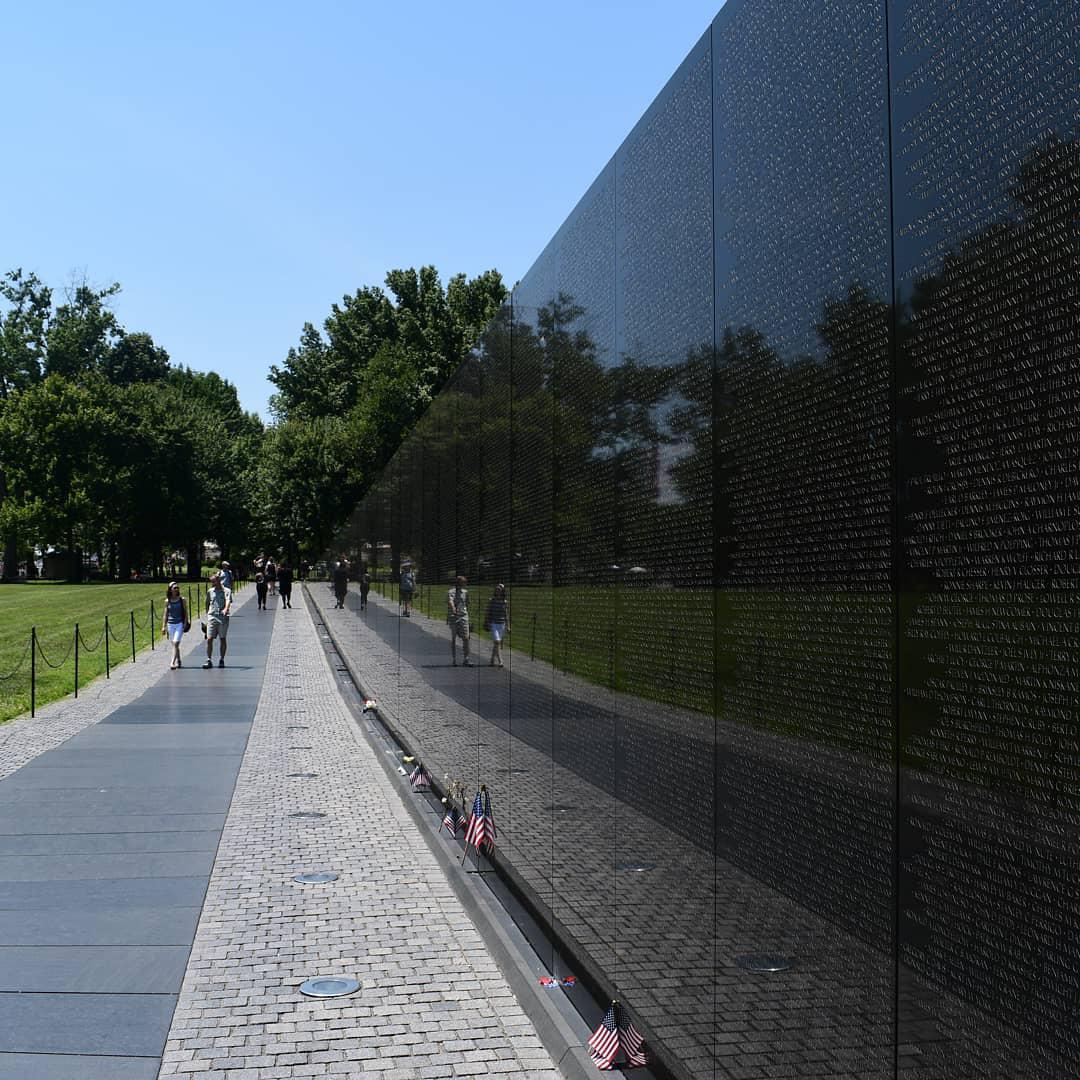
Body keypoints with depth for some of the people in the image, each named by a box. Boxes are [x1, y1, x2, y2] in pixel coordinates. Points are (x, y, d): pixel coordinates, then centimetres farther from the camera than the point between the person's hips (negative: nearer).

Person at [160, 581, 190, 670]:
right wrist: (164, 626, 6)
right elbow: (165, 614, 9)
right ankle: (178, 661, 25)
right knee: (174, 645, 10)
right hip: (170, 624, 3)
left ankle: (172, 663, -18)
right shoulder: (167, 601, 4)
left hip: (180, 624, -3)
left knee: (176, 643, -14)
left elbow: (185, 612, 3)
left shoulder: (182, 600, -1)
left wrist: (186, 623, -6)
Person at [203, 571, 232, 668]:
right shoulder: (210, 591, 11)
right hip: (212, 617, 3)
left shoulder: (226, 591, -1)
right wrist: (207, 615, 18)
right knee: (209, 639, -5)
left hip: (223, 618, -2)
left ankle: (221, 660, 14)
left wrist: (225, 609, -36)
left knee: (222, 639, 4)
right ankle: (209, 660, 0)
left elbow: (228, 602, -16)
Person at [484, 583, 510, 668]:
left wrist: (507, 626, 6)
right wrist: (487, 625, -1)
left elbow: (506, 615, 6)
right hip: (493, 624, -3)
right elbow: (488, 613, 0)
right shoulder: (491, 601, -4)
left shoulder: (505, 602, 1)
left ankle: (492, 660, 24)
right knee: (497, 642, -13)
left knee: (496, 643, 11)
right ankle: (500, 661, -14)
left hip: (501, 625, 3)